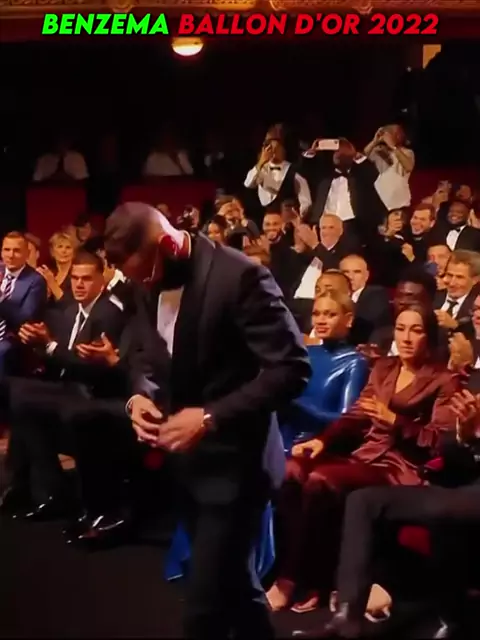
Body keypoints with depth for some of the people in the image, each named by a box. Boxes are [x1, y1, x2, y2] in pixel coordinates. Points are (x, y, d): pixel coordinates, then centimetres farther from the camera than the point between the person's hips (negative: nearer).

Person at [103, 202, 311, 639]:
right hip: (184, 456, 8)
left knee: (207, 602, -5)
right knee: (232, 582, 21)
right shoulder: (155, 280, 4)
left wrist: (211, 418, -25)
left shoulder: (239, 276, -20)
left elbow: (291, 369, -22)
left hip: (232, 460, -8)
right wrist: (141, 395, -5)